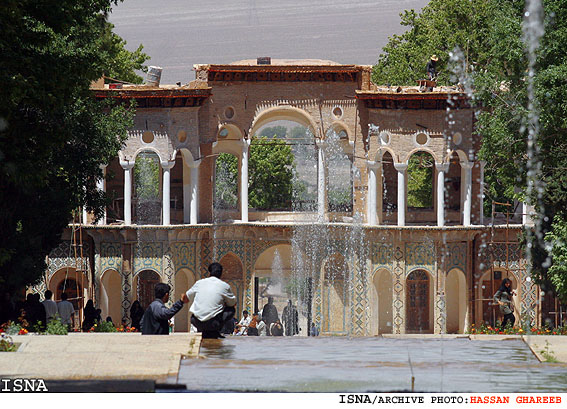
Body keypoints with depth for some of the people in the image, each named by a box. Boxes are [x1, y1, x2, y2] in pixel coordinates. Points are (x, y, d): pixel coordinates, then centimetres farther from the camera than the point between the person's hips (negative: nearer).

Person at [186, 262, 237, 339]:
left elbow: (188, 296, 26)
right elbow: (233, 303, 15)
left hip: (196, 322, 4)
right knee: (231, 310, 20)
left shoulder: (199, 283, 8)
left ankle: (203, 332, 17)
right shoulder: (224, 286, 0)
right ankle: (214, 332, 5)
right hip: (213, 323, -4)